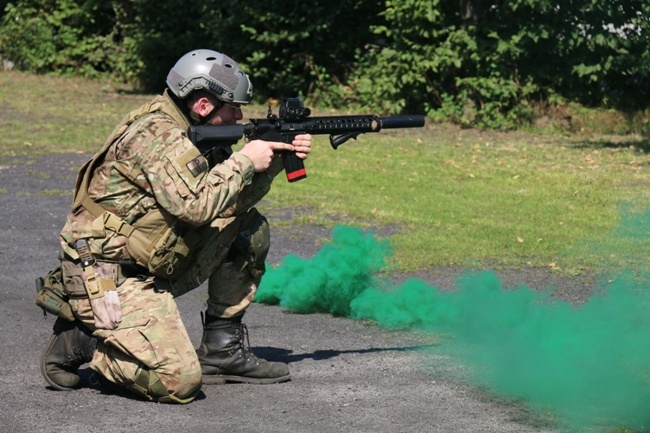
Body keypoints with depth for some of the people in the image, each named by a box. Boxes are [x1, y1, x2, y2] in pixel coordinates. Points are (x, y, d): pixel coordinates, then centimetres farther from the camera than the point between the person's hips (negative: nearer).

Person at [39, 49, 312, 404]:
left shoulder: (191, 134, 11)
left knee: (250, 228, 8)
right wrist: (244, 161, -16)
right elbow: (195, 206, -28)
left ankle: (222, 348, 11)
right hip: (107, 278, -10)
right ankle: (81, 339, 0)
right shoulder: (157, 134, -18)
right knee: (179, 381, -22)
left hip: (154, 268, 10)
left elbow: (234, 201, 16)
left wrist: (275, 160, 3)